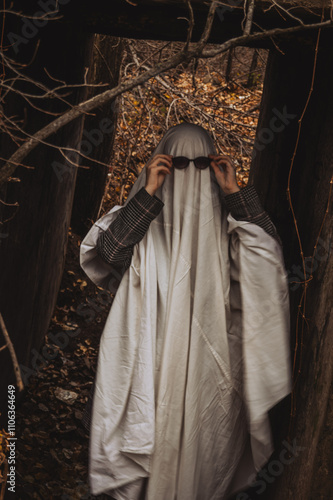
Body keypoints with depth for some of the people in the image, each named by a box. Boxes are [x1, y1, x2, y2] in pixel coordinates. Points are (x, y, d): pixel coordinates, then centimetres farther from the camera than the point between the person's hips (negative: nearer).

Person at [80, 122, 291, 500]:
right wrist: (148, 192, -15)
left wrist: (233, 193, -7)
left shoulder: (224, 218, 9)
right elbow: (109, 250, -13)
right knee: (152, 436, -2)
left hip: (208, 360, 2)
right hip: (152, 353, -1)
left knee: (202, 441, 2)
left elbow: (267, 253, -5)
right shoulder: (144, 214, 4)